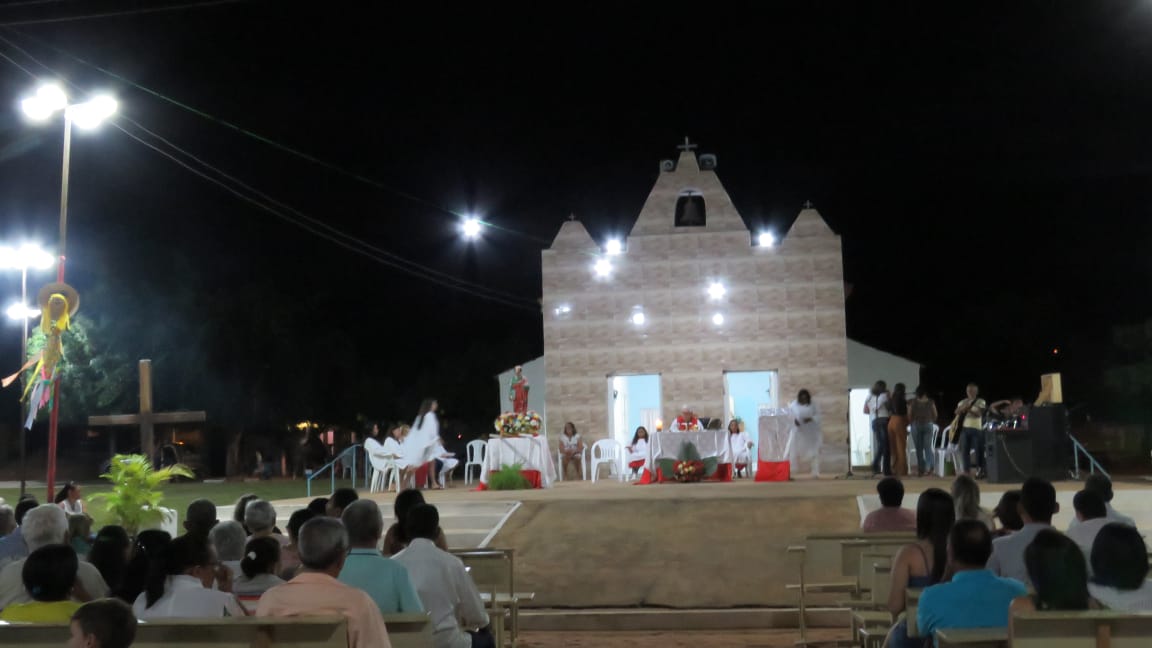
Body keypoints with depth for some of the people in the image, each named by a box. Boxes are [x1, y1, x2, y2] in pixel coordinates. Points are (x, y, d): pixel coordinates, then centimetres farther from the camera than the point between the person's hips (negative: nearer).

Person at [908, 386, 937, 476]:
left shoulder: (912, 402, -2)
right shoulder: (930, 402, 1)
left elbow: (909, 415, -3)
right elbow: (935, 415, 6)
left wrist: (911, 423, 14)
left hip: (916, 425, -1)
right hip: (928, 425, 1)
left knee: (919, 448, 6)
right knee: (928, 447, 4)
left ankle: (921, 469, 8)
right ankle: (929, 467, -15)